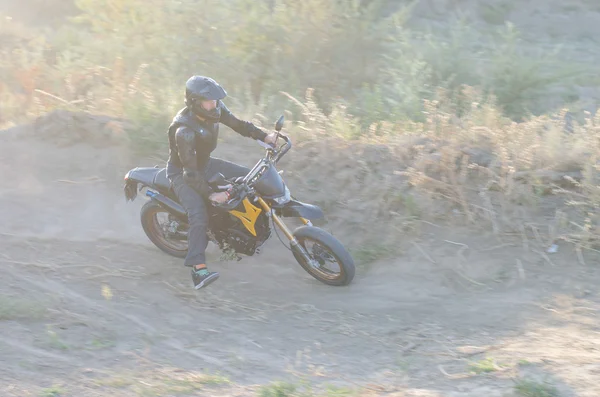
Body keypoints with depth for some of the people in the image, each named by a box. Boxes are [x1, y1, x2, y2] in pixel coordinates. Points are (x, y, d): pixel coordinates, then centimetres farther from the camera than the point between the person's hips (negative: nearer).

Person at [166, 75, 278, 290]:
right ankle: (198, 269, -35)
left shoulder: (216, 109, -13)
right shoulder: (184, 130, -34)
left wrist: (265, 136, -9)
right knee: (199, 215, -29)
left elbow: (236, 124, 3)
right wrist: (210, 194, -39)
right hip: (182, 173, -8)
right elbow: (190, 172, -33)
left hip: (205, 164, 8)